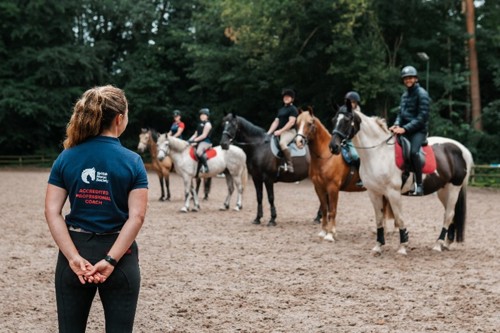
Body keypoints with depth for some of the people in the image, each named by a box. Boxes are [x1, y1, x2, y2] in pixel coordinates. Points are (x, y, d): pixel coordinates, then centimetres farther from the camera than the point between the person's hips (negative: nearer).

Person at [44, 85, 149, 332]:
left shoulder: (66, 159, 0)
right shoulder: (132, 161, -7)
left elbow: (52, 212, -7)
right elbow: (136, 217, -15)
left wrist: (74, 257, -12)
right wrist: (111, 260, -16)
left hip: (76, 249, 2)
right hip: (120, 255, -2)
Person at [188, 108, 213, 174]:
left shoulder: (207, 124, -7)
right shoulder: (200, 124, 19)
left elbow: (204, 135, -15)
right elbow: (195, 134, 19)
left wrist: (195, 140, -19)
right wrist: (190, 140, 4)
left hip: (205, 142, -10)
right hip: (199, 141, 10)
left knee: (198, 152, -37)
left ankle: (205, 166, -25)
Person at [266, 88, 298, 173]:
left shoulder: (293, 109, -4)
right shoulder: (281, 110, 20)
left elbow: (291, 122, -15)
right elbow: (276, 122, 17)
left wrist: (280, 131, -20)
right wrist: (269, 132, 3)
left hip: (290, 131, -9)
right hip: (280, 132, 9)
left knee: (282, 143, -37)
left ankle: (290, 165, -32)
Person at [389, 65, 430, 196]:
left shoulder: (422, 94, -8)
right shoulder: (405, 95, 16)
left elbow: (422, 117, -15)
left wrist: (405, 128, -21)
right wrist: (396, 125, -6)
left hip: (419, 130, -8)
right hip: (405, 129, 8)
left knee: (413, 151, -31)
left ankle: (419, 185, -28)